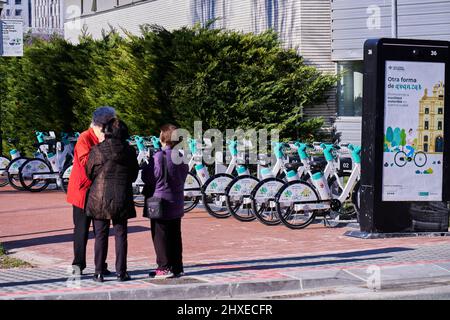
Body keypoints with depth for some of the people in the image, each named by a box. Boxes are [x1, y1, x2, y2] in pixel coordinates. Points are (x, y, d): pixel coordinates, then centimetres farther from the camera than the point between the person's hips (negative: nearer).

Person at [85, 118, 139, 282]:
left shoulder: (97, 150, -8)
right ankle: (121, 272, 10)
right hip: (122, 197, 2)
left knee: (101, 235, 6)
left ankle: (99, 272, 7)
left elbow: (89, 172, 1)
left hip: (100, 197, -1)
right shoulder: (129, 151, -1)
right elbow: (134, 174, 9)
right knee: (121, 235, 9)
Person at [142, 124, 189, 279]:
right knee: (175, 236, 12)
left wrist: (146, 166, 4)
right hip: (176, 204, 7)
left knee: (160, 236, 0)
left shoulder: (159, 157, -17)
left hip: (160, 203, -7)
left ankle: (165, 267, 1)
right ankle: (177, 267, 16)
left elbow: (148, 177, -14)